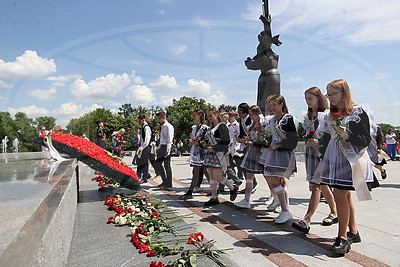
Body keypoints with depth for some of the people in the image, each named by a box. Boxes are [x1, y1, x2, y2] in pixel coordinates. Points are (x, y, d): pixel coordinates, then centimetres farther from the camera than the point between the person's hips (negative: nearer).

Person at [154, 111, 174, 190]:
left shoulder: (168, 126, -10)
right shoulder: (162, 127, 17)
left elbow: (170, 139, -17)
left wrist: (168, 150, -23)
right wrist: (159, 148, 20)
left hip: (166, 147, -9)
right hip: (161, 147, 10)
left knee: (167, 165, -4)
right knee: (158, 163, 11)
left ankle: (168, 184, 6)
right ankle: (165, 181, 22)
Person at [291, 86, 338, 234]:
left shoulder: (327, 114, -6)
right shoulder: (307, 116, 15)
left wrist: (319, 142, -20)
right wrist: (309, 141, 4)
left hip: (324, 153, -7)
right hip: (311, 152, 7)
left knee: (315, 185, -12)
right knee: (322, 185, 15)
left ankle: (306, 220, -15)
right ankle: (334, 213, 32)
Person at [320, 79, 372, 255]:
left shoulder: (358, 112, -6)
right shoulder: (332, 114, 13)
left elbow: (366, 140, -8)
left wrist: (347, 136, -22)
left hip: (350, 158, -7)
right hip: (334, 158, 7)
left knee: (340, 194, -12)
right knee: (345, 195, 11)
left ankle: (342, 237, -1)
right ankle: (353, 233, 24)